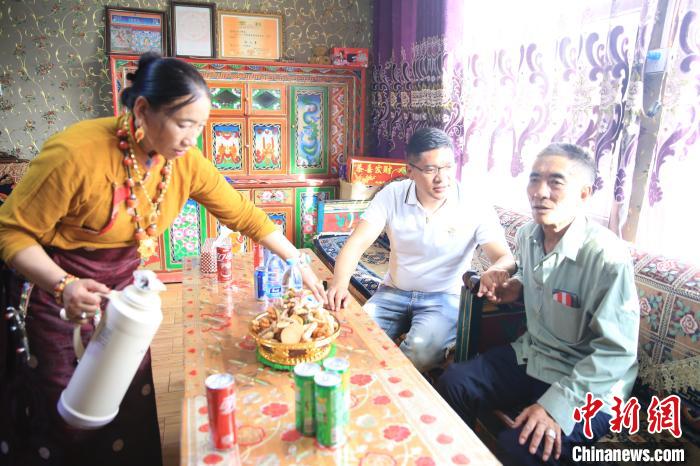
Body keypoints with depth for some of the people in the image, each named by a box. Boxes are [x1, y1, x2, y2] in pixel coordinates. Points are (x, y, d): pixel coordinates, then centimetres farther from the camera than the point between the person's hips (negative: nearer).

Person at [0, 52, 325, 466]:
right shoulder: (75, 154, -28)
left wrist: (301, 265, -4)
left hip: (124, 288, 5)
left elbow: (244, 214, -5)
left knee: (132, 410, 12)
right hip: (59, 292, -4)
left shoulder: (185, 161, -12)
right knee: (73, 422, 8)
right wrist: (64, 286, -35)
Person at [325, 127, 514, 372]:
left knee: (420, 348, -31)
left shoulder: (474, 209, -12)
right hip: (393, 292, 2)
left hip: (443, 298, -2)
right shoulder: (392, 195, -7)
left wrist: (497, 270, -45)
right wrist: (340, 282, -33)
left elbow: (505, 258, -18)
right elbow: (357, 243, -13)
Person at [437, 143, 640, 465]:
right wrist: (516, 287, 0)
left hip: (589, 386, -7)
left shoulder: (608, 256, -25)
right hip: (531, 355, 7)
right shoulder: (527, 235, -2)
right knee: (454, 381, -2)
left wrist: (557, 404, -30)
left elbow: (615, 350, -24)